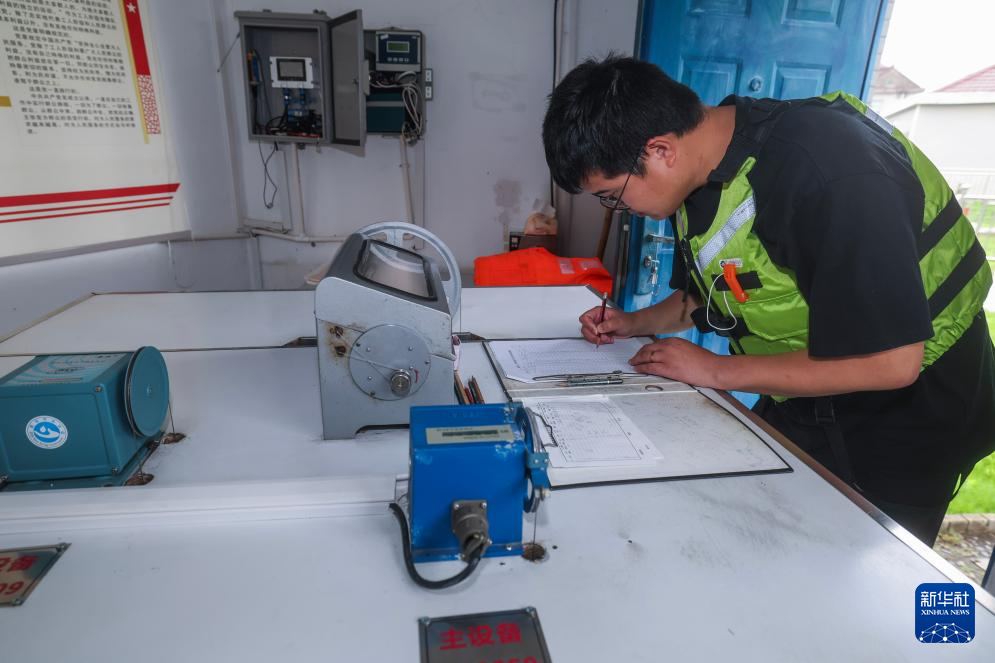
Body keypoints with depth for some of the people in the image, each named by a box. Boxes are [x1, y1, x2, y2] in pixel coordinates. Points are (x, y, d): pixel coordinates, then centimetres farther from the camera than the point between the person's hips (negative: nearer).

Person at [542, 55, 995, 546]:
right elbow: (710, 293, 12)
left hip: (903, 409, -7)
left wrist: (716, 370, -24)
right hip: (802, 401, 7)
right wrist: (636, 323, -4)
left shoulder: (827, 173, -32)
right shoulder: (703, 167, -5)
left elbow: (891, 363, -30)